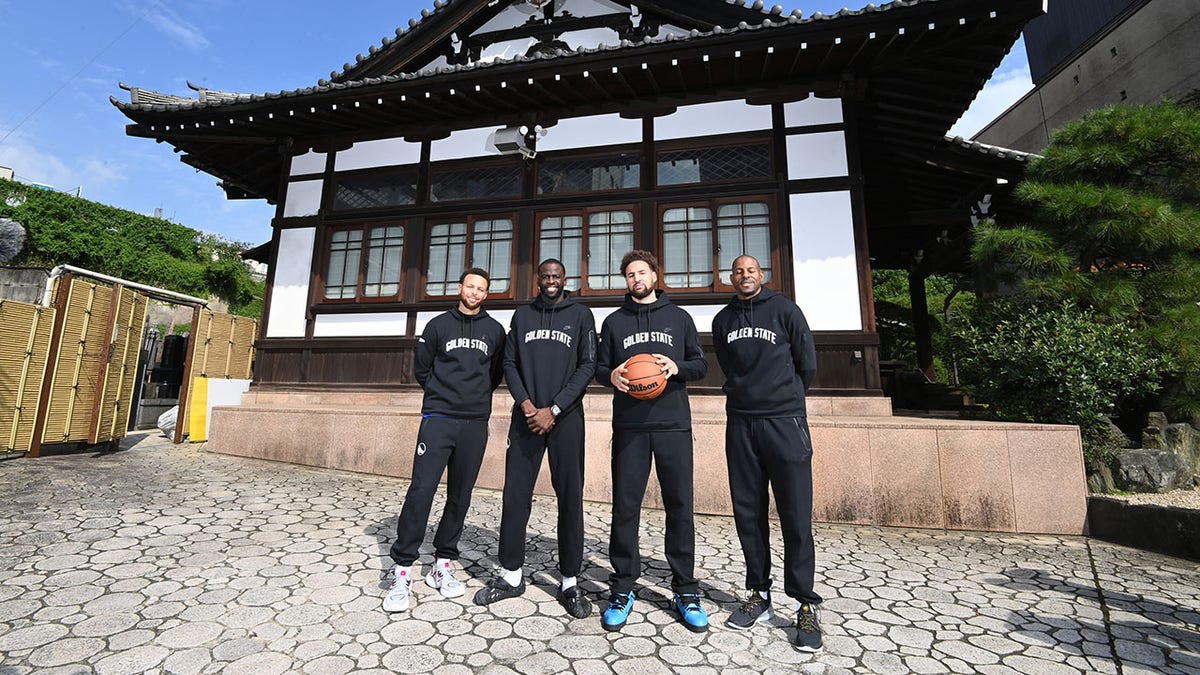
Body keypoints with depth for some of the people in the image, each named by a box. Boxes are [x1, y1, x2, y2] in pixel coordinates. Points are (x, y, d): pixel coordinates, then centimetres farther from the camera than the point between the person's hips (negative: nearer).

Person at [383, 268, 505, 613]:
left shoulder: (495, 330, 9)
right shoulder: (439, 325, 7)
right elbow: (421, 368, 12)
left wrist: (477, 396, 11)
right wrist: (443, 394, 10)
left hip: (475, 424, 2)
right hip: (438, 419, -1)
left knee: (460, 496, 7)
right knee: (421, 490, -8)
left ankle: (443, 563, 21)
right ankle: (402, 569, 4)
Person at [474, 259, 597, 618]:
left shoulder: (581, 314, 5)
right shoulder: (522, 314, 13)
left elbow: (587, 365, -2)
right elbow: (509, 363, 10)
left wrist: (554, 409, -10)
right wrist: (526, 403, -7)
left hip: (565, 417, -2)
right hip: (526, 416, 2)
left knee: (570, 498, 2)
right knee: (515, 495, 5)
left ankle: (570, 582, 15)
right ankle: (512, 575, 22)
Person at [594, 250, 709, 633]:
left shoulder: (679, 318, 13)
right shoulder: (614, 321, 14)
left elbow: (701, 364, 11)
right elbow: (599, 368, 13)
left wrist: (678, 367, -10)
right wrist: (611, 376, -10)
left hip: (674, 424, 0)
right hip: (629, 426, 1)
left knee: (680, 507, 4)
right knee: (625, 507, 4)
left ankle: (686, 591, 19)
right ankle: (623, 589, 19)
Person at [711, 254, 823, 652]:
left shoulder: (784, 309, 1)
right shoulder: (722, 320, 11)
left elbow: (807, 364, 5)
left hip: (784, 422, -3)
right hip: (740, 424, 3)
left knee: (796, 516, -1)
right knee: (748, 514, 7)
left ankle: (806, 606, 13)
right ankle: (759, 595, 21)